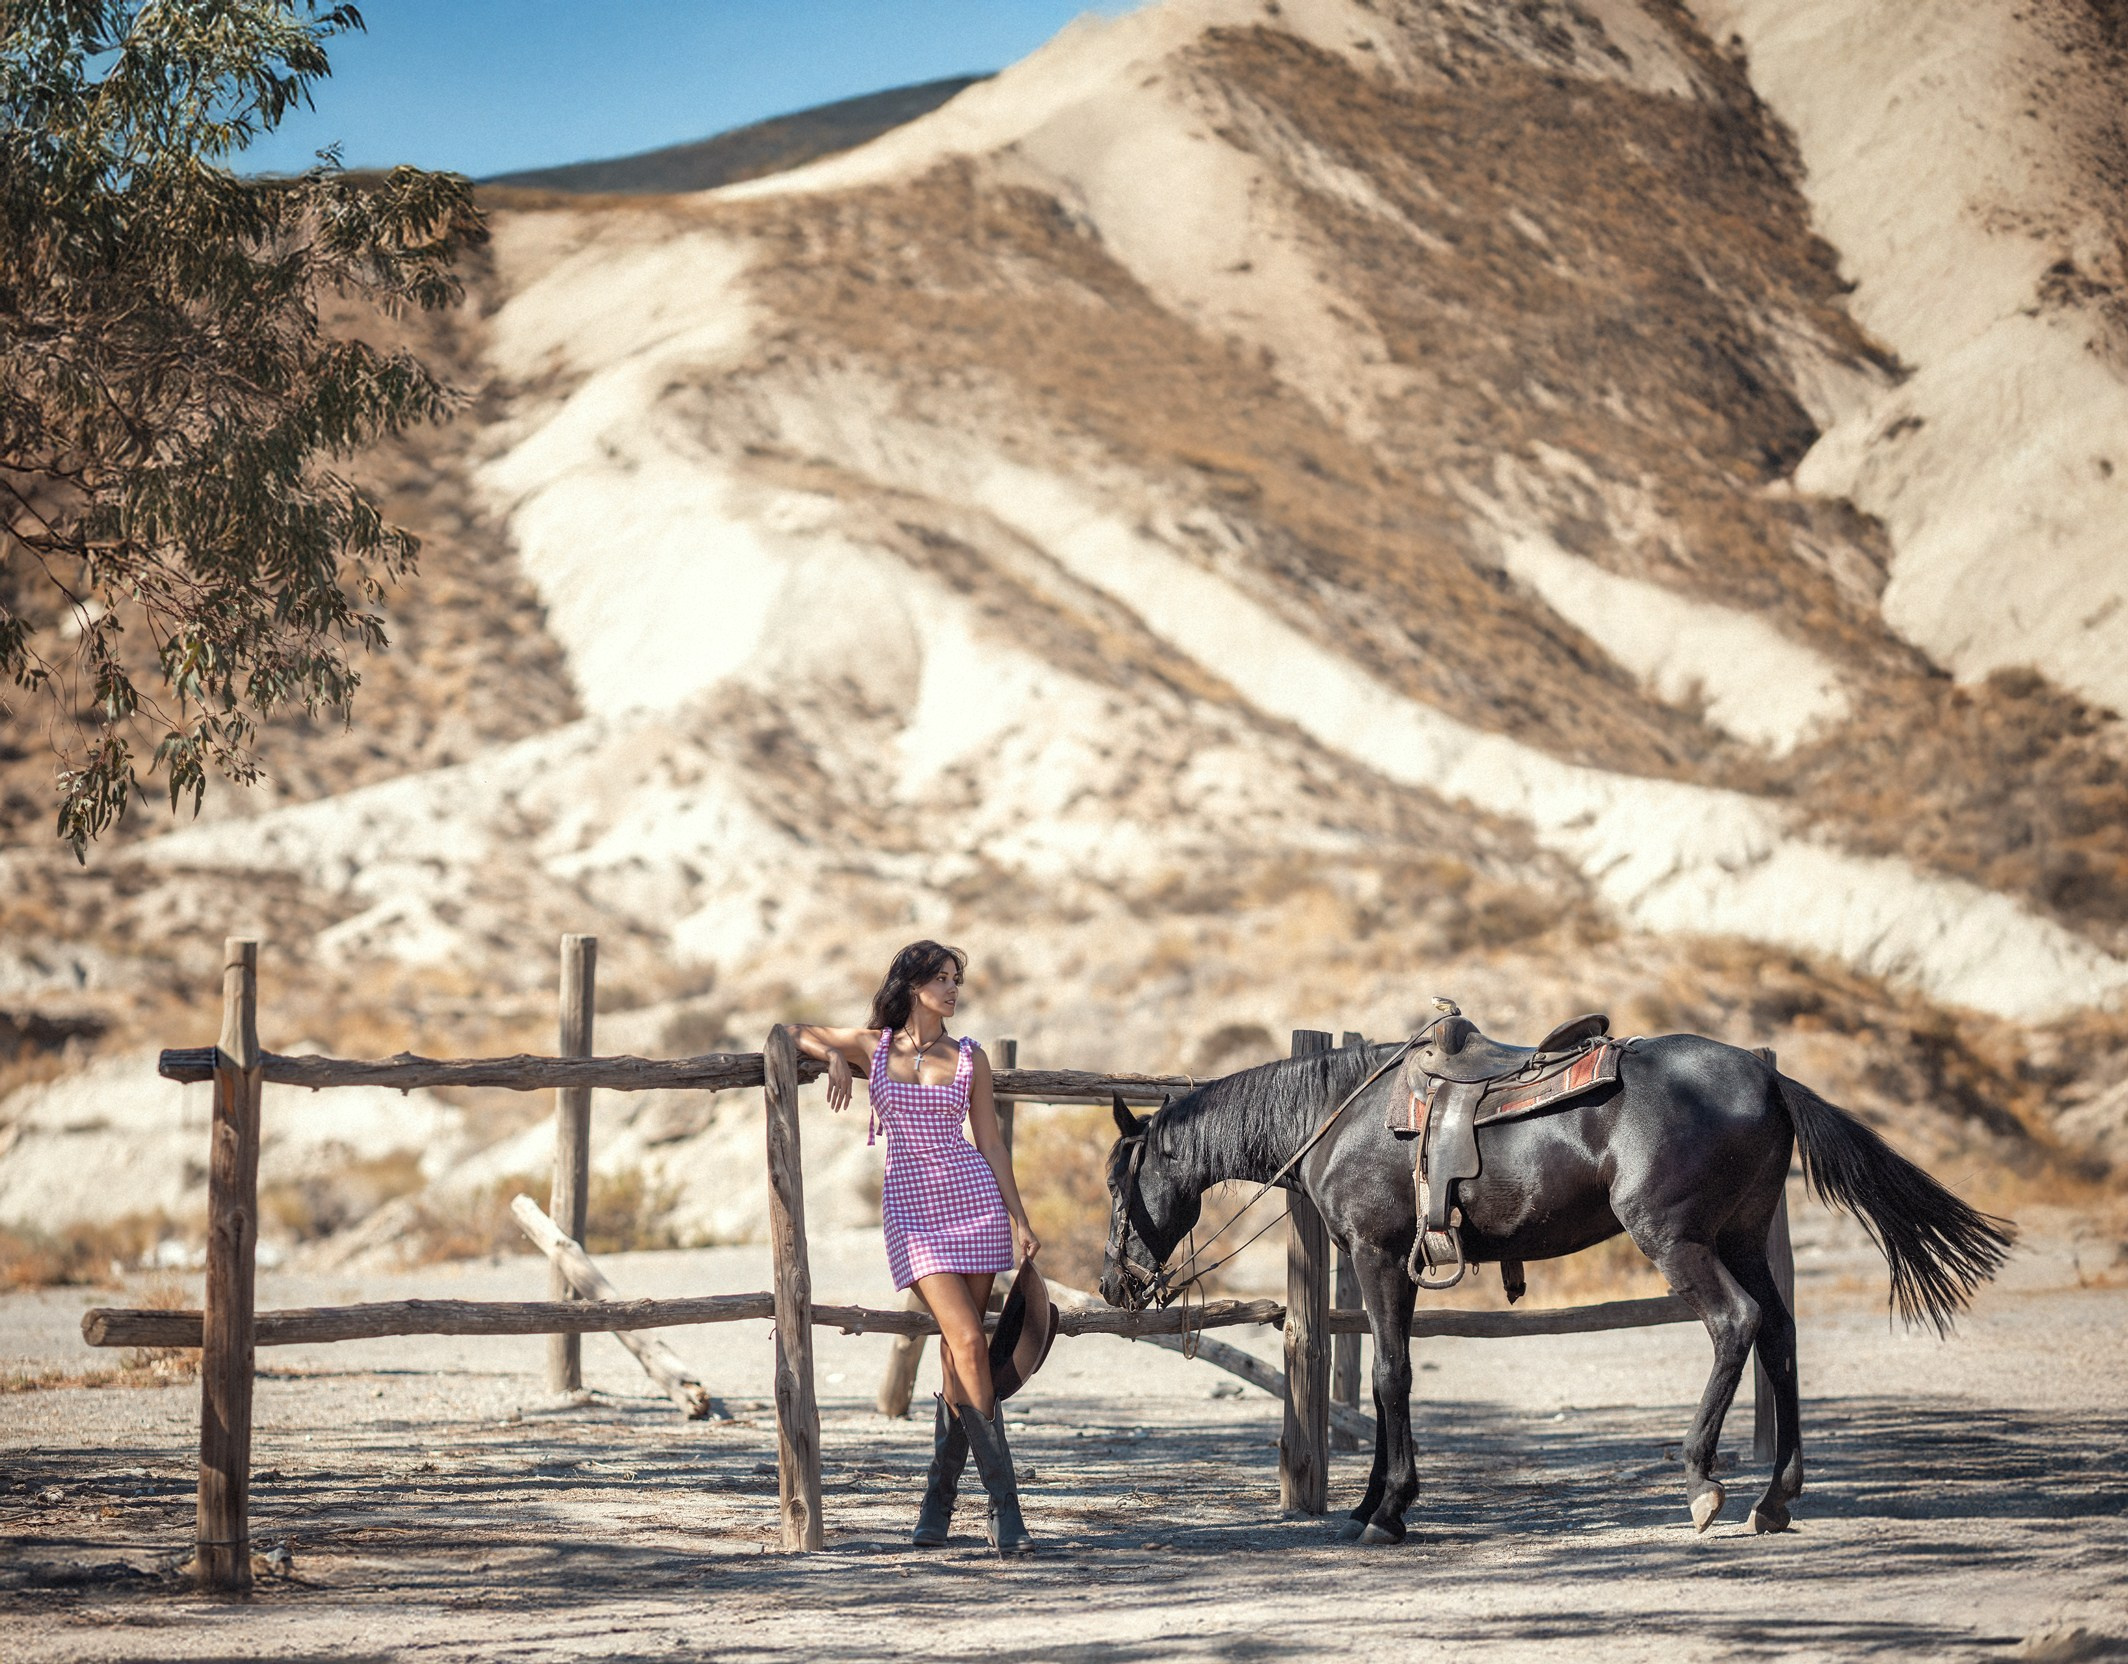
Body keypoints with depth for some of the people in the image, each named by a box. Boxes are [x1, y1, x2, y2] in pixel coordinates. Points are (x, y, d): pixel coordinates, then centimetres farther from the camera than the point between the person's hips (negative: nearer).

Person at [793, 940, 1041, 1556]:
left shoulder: (969, 1058, 8)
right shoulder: (870, 1045, 6)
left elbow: (991, 1143, 9)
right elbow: (799, 1033, 20)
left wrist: (1019, 1221, 2)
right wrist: (834, 1056, -1)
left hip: (973, 1199, 2)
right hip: (910, 1207, -2)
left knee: (957, 1350, 0)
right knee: (968, 1343, -13)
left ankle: (939, 1497, 13)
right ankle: (1004, 1507, -13)